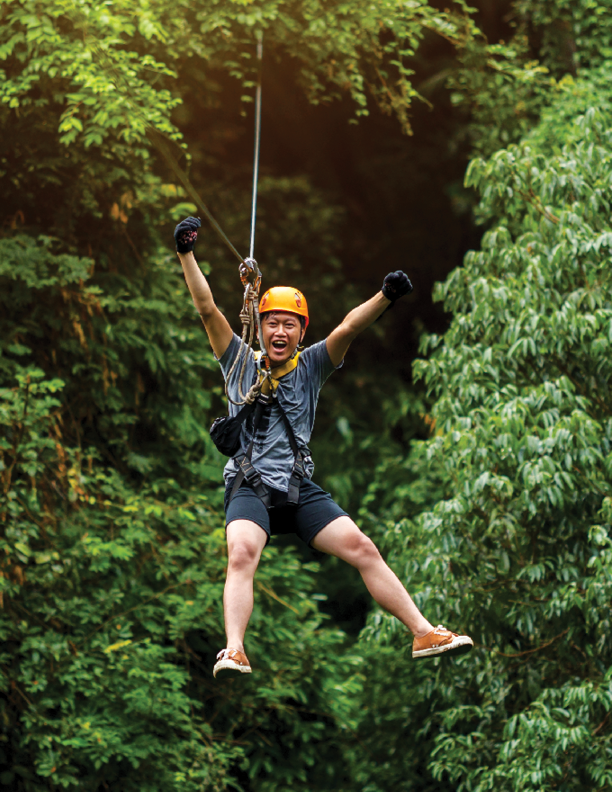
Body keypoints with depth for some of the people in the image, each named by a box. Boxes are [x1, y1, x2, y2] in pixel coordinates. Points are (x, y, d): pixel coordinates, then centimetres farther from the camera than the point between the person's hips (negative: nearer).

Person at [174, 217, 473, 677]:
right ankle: (234, 652, -42)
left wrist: (385, 297, -20)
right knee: (242, 554, -29)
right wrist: (187, 255, -10)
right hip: (249, 487, -2)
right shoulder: (240, 362, 9)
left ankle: (423, 633, -7)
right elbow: (207, 309, 0)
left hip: (301, 489, 2)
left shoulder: (312, 367, 12)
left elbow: (349, 329, -4)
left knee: (362, 548, -8)